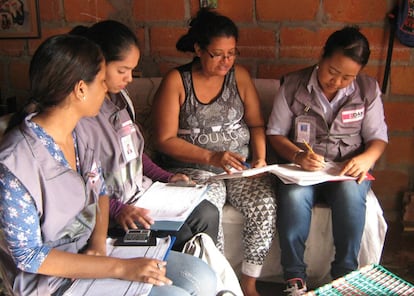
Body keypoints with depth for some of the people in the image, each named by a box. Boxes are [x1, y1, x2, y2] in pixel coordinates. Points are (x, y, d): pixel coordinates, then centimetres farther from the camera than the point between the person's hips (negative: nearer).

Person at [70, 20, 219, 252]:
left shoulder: (120, 96, 7)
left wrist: (166, 177, 9)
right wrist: (117, 210, -27)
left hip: (142, 192, 8)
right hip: (111, 213, -8)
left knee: (208, 214, -1)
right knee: (184, 235, -18)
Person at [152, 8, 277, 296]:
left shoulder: (239, 75, 7)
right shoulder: (176, 81, -4)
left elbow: (256, 124, 11)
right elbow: (166, 140, -8)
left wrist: (260, 156, -8)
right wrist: (211, 157, -19)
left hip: (242, 165, 3)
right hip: (194, 168, -3)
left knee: (265, 206, -24)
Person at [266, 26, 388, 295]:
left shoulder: (368, 90, 1)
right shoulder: (293, 85, -2)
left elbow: (378, 138, 5)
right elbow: (275, 134, 0)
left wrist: (365, 159, -19)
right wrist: (297, 156, -21)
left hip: (348, 168, 1)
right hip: (303, 167, 0)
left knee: (350, 193, -34)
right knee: (294, 196, -34)